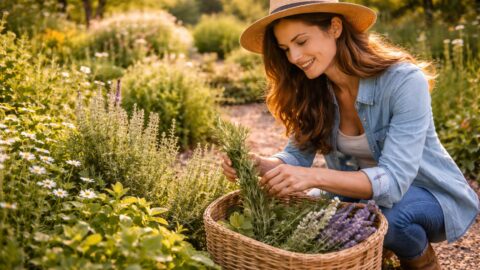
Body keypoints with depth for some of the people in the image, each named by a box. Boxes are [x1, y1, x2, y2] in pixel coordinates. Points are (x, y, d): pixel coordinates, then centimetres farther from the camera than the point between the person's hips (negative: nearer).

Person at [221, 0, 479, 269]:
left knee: (386, 216, -35)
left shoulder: (404, 81, -28)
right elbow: (298, 156, -6)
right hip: (364, 190, 5)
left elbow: (394, 180, -34)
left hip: (429, 192, -5)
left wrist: (316, 177, -48)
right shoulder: (313, 90, -10)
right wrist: (259, 164, -28)